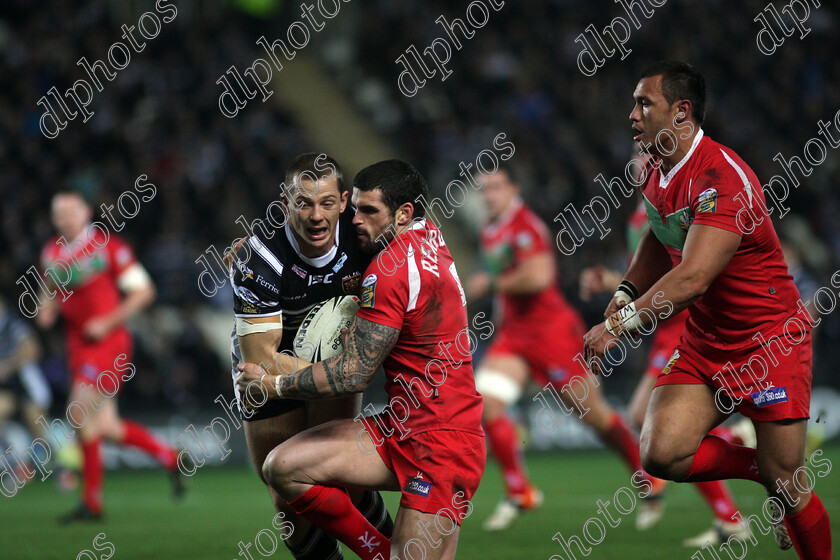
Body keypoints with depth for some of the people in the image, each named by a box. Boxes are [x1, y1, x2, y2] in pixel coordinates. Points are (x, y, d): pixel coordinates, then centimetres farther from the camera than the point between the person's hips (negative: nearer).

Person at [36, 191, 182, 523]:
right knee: (106, 428, 5)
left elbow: (143, 290, -7)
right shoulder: (52, 253, 10)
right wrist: (48, 311, 3)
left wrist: (108, 322, -15)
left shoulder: (107, 246, -10)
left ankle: (92, 503, -5)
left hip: (107, 343, -7)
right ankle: (169, 457, 26)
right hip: (78, 346, 7)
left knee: (82, 415, -13)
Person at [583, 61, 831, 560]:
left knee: (786, 484, -3)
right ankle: (760, 468, 12)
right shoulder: (655, 172, 4)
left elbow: (692, 278, -33)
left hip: (769, 339, -7)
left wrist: (619, 326, -31)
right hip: (705, 341, 8)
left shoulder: (722, 178, -25)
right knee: (662, 455, -12)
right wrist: (624, 296, 8)